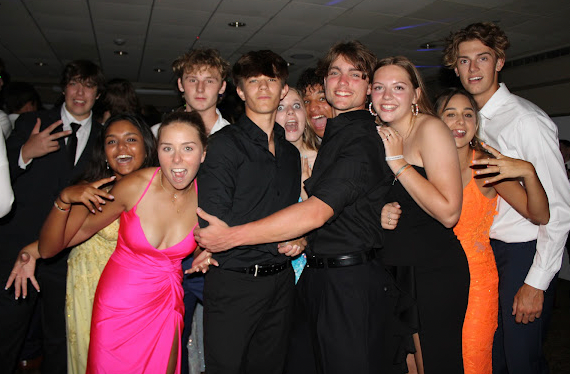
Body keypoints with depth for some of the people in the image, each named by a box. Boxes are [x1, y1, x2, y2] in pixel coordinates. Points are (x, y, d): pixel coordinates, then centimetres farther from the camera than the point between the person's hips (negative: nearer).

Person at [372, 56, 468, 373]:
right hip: (392, 269, 7)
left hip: (434, 271, -6)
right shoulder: (380, 136, 8)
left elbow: (448, 213, -23)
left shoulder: (430, 129, -13)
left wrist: (398, 162, -20)